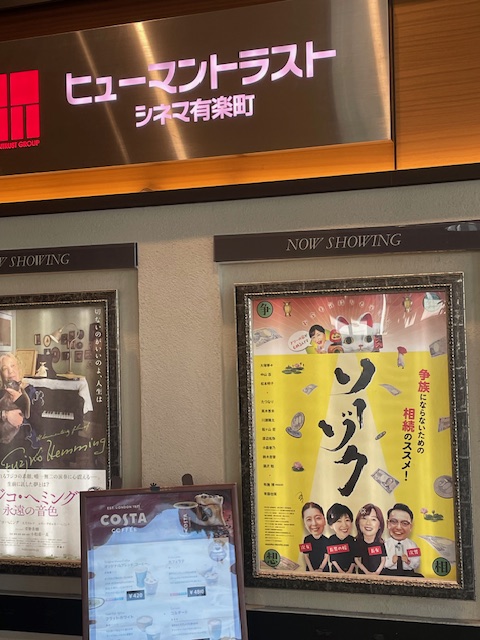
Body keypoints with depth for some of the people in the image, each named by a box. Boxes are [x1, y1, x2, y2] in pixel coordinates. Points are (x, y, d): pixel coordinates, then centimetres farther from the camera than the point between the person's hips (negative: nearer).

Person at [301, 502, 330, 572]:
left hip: (323, 568, -1)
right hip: (310, 569, 1)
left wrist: (320, 569, -14)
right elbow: (306, 556, -4)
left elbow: (326, 557, -9)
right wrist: (311, 569, -11)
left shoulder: (326, 540, -15)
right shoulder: (306, 539, -10)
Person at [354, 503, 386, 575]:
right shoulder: (358, 542, -9)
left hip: (379, 574, 0)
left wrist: (377, 572, -13)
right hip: (363, 574, 0)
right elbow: (357, 559, -4)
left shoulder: (380, 542, -8)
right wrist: (367, 572, -12)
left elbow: (383, 560, -2)